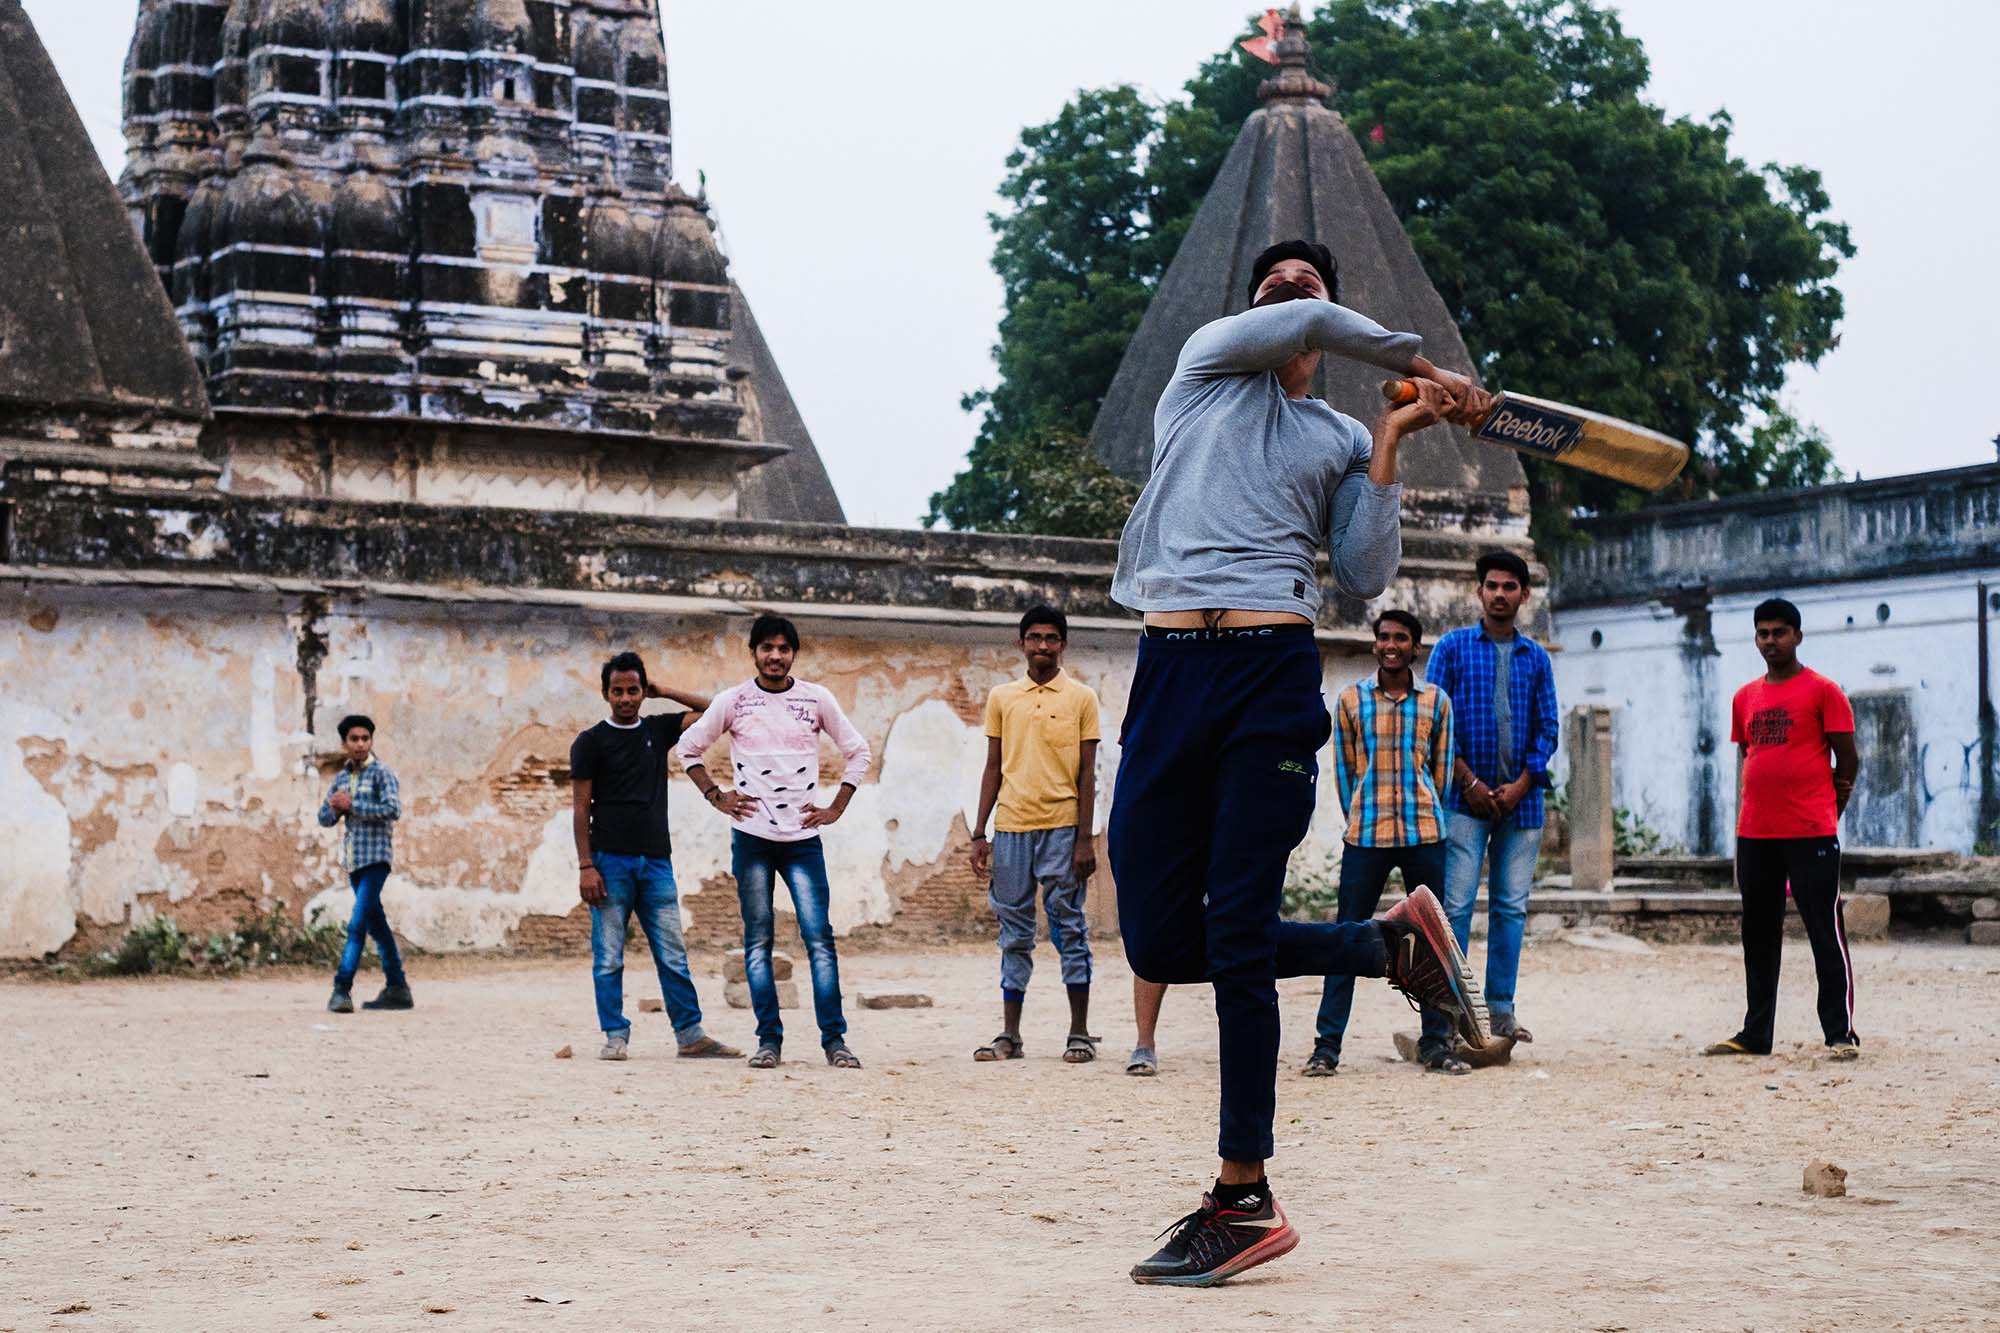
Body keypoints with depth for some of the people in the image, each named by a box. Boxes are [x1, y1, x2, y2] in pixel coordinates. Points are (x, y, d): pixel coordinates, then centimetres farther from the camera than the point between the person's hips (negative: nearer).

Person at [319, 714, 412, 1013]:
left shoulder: (381, 773, -7)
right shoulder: (341, 778, 14)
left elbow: (393, 809, -20)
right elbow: (325, 818, 16)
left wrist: (353, 805, -17)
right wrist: (336, 809, -7)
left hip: (375, 857, -8)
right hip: (352, 859, 8)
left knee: (358, 923, -15)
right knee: (375, 922, 11)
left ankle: (342, 989, -18)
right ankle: (397, 988, 18)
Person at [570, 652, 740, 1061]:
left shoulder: (658, 729, 14)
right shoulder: (590, 741, 3)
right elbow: (581, 808, 0)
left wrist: (663, 691, 9)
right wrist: (585, 867, -8)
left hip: (656, 861, 3)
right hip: (610, 862, -3)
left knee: (673, 956, 2)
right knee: (608, 957, -1)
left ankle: (690, 1035, 3)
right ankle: (615, 1036, 5)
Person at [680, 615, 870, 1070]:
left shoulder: (817, 699, 4)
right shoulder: (733, 701, 4)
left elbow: (858, 751, 13)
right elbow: (690, 747, 14)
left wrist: (836, 808, 6)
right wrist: (716, 796, 5)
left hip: (803, 837, 0)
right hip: (751, 836, 0)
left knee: (819, 936, -7)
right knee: (758, 941, 1)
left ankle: (834, 1038, -4)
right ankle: (769, 1040, 6)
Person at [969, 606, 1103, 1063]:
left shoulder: (1081, 698, 3)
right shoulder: (1000, 698, 11)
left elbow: (1087, 773, 1)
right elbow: (993, 769, 13)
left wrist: (1085, 838, -6)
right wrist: (979, 833, 8)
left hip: (1062, 827, -3)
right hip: (1011, 828, 3)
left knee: (1069, 930, 0)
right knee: (1015, 935, 6)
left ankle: (1079, 1033, 6)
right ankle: (1009, 1035, 10)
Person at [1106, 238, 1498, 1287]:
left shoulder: (1342, 441, 20)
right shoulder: (1208, 359, 20)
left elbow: (1365, 579, 9)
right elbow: (1304, 328, 2)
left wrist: (1391, 441, 9)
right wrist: (1423, 364, 12)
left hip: (1273, 675, -2)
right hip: (1170, 670, 2)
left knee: (1237, 941, -9)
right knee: (1161, 943, -1)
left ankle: (1242, 1201, -2)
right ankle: (1392, 945, 20)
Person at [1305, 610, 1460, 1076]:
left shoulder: (1436, 701, 7)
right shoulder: (1350, 700, 4)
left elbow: (1441, 768, 12)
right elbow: (1343, 769, 8)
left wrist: (1427, 819, 9)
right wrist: (1360, 819, 6)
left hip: (1425, 833, 1)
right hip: (1366, 835, -1)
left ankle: (1435, 1043, 12)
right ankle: (1327, 1045, 1)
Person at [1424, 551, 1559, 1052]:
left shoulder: (1536, 658, 12)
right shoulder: (1453, 648, 4)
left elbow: (1548, 728, 9)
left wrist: (1520, 786, -5)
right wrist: (1470, 781, -9)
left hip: (1521, 800, 3)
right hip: (1466, 799, -3)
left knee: (1511, 907, 5)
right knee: (1455, 906, -9)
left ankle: (1500, 1010, 11)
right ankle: (1438, 1021, -11)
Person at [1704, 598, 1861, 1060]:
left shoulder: (1822, 691, -3)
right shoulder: (1745, 698, 13)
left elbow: (1847, 761, -1)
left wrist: (1825, 813, 3)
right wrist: (1752, 811, 14)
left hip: (1811, 834, -6)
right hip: (1754, 833, 6)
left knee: (1826, 934, -5)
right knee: (1759, 937, 10)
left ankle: (1841, 1034, -2)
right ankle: (1755, 1035, 16)